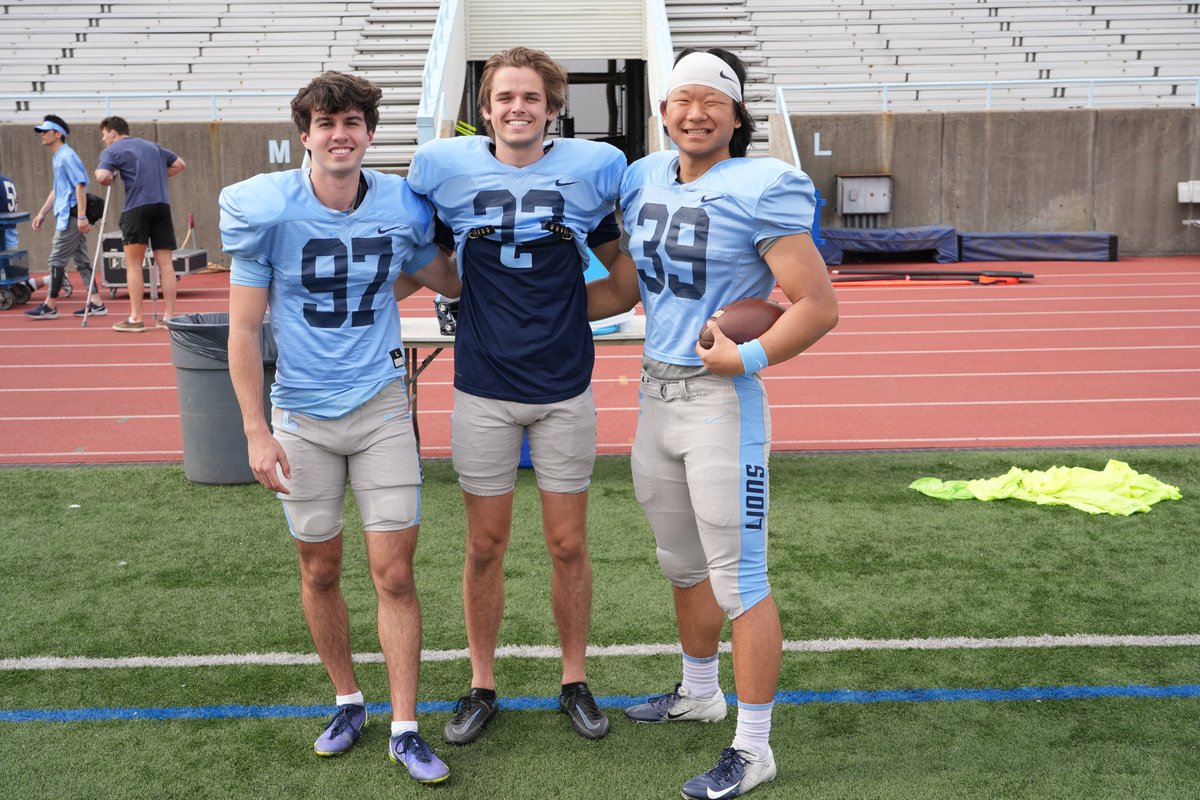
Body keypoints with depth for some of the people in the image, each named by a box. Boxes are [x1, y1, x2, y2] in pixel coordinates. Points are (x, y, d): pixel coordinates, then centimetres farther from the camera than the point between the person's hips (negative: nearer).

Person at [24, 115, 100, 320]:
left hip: (71, 217, -10)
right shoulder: (57, 158, 18)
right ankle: (95, 304, 9)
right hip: (67, 216, 10)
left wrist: (81, 217, -25)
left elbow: (80, 186, -19)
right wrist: (42, 213, 26)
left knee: (57, 260, -5)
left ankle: (50, 306, 0)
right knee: (81, 260, 8)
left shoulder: (67, 156, -12)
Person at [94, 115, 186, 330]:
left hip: (137, 206, -5)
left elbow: (102, 176, -13)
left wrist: (107, 181, 9)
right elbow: (180, 164, 26)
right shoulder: (152, 146, 23)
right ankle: (169, 316, 4)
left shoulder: (112, 151, 4)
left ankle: (135, 319, 0)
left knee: (133, 264, 2)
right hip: (162, 205, 5)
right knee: (165, 263, 4)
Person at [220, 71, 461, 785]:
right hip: (301, 414, 0)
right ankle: (349, 701, 33)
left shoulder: (402, 207, -3)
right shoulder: (268, 210, -8)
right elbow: (244, 330, -6)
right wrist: (257, 432, -10)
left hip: (381, 408, 0)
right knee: (320, 571, 11)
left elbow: (449, 281, 18)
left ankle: (405, 729, 12)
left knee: (395, 574, -1)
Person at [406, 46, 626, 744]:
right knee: (486, 545, 9)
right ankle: (483, 687, 26)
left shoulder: (592, 167, 0)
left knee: (569, 544, 8)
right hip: (484, 387, 0)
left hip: (565, 387, 0)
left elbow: (619, 257, 14)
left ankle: (576, 681, 26)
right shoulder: (445, 167, 0)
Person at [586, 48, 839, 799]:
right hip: (655, 396, 7)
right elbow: (624, 288, 16)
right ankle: (700, 692, 44)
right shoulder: (646, 181, 8)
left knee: (738, 580, 0)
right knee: (683, 563, 22)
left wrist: (746, 358, -21)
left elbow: (819, 305, -16)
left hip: (720, 401, -7)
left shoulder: (760, 190, -13)